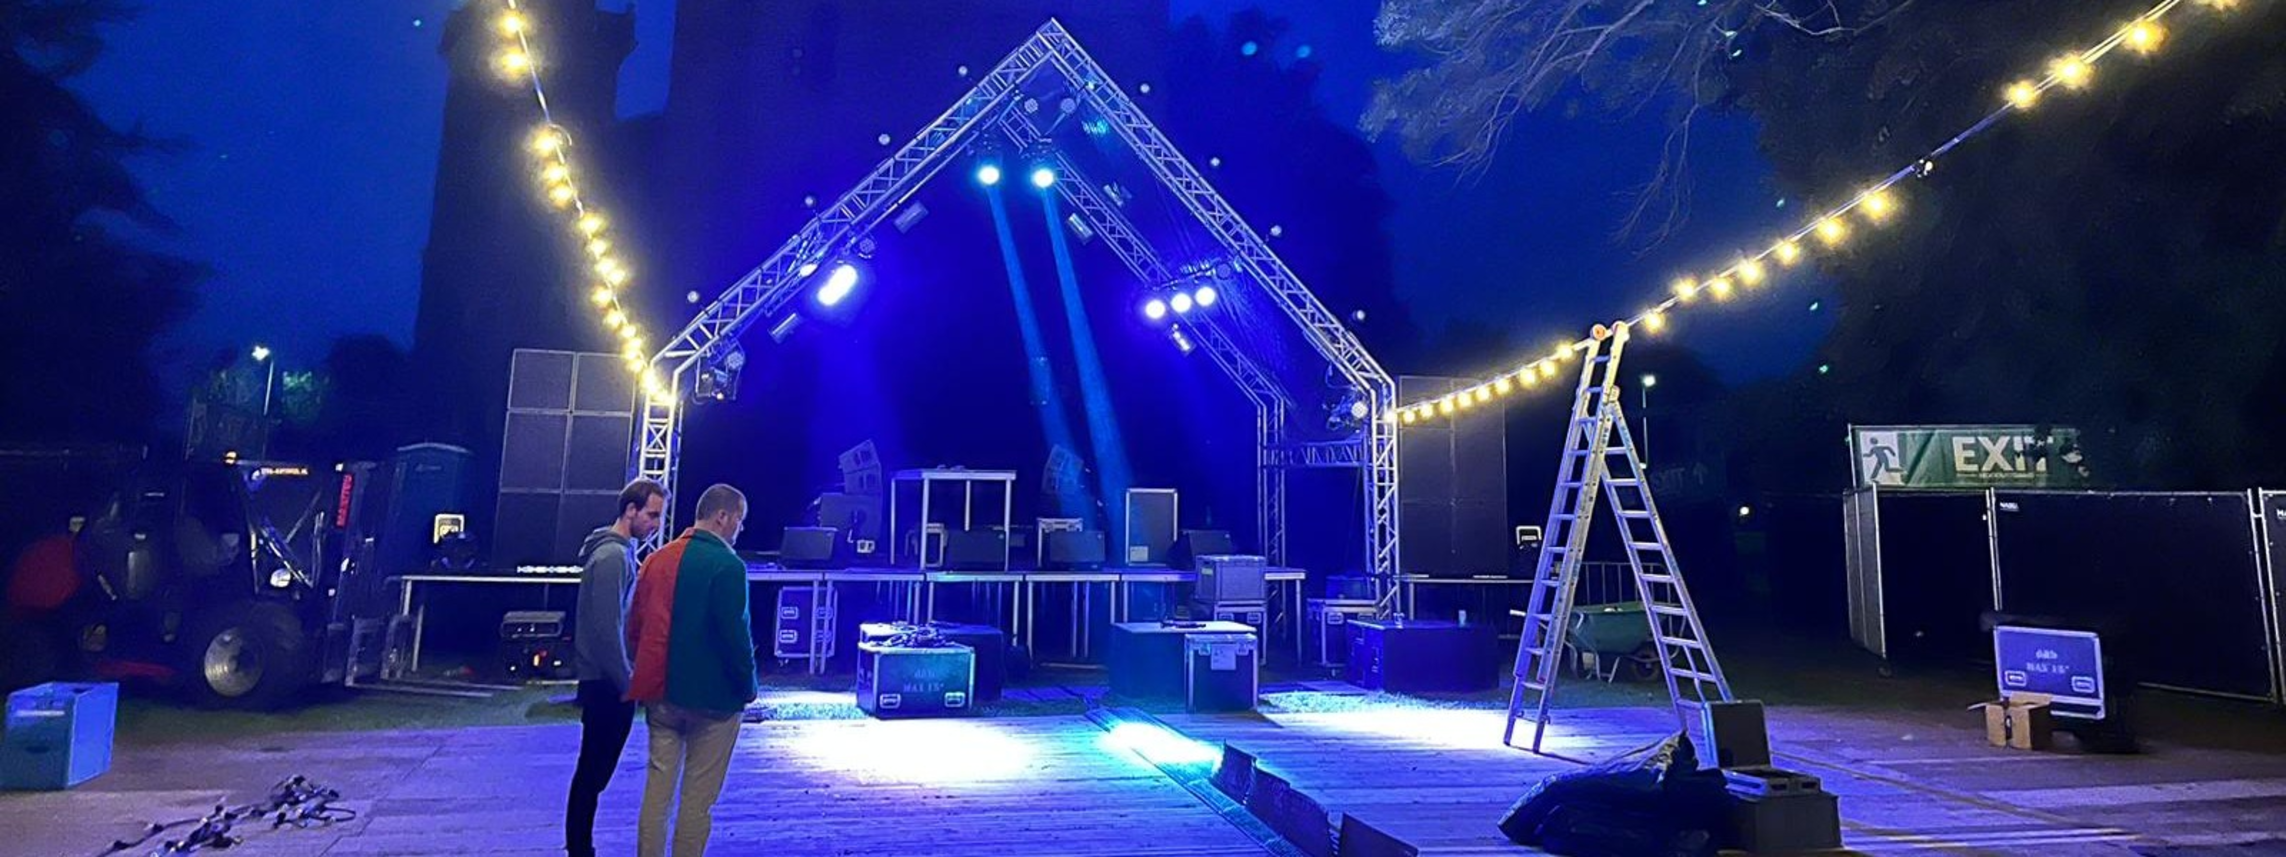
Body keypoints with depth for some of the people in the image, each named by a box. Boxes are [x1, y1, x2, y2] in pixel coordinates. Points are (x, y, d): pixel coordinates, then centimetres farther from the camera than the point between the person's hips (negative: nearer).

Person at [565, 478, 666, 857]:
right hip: (607, 683, -10)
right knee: (594, 771, -2)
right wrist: (626, 682, -17)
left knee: (594, 769, 15)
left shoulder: (618, 551, 14)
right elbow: (608, 628, -21)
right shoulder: (613, 556, -17)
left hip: (602, 680, 10)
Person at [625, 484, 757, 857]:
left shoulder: (658, 559, 7)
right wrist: (747, 684, -4)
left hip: (661, 694, 6)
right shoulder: (727, 565, -15)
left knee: (657, 788, 12)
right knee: (698, 797, 4)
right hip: (713, 697, -6)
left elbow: (635, 626, 13)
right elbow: (735, 634, -17)